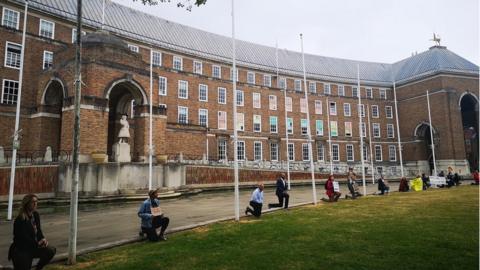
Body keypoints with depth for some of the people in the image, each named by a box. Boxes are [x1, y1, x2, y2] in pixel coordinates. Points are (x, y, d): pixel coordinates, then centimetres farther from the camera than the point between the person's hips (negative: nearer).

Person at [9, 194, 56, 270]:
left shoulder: (35, 215, 2)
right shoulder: (20, 219, -20)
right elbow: (24, 238, -21)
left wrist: (42, 239, -9)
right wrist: (37, 244, -22)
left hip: (33, 247, 6)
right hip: (21, 250, -6)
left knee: (51, 250, -12)